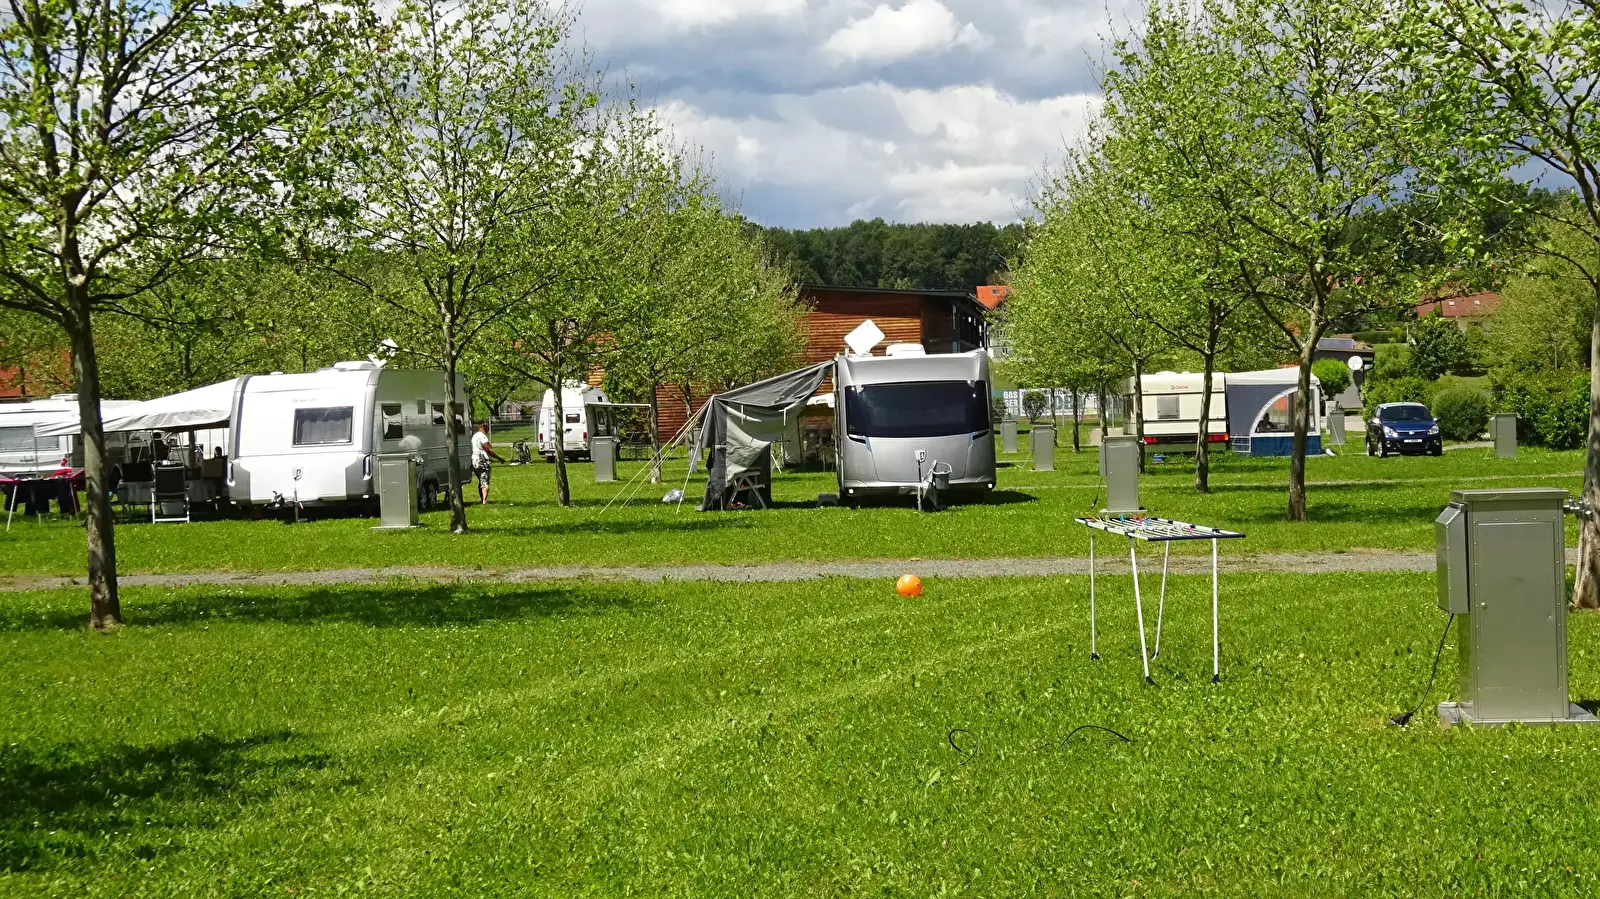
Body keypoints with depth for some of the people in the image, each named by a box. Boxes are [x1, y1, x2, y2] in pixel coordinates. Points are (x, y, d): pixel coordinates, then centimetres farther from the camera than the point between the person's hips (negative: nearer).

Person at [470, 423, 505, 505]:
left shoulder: (475, 436, 16)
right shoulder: (482, 436, -12)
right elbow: (489, 450, -15)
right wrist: (500, 459, -7)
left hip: (474, 462, 9)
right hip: (482, 462, -9)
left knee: (481, 481, 22)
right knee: (485, 482, -10)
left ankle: (481, 499, 30)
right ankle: (484, 501, -21)